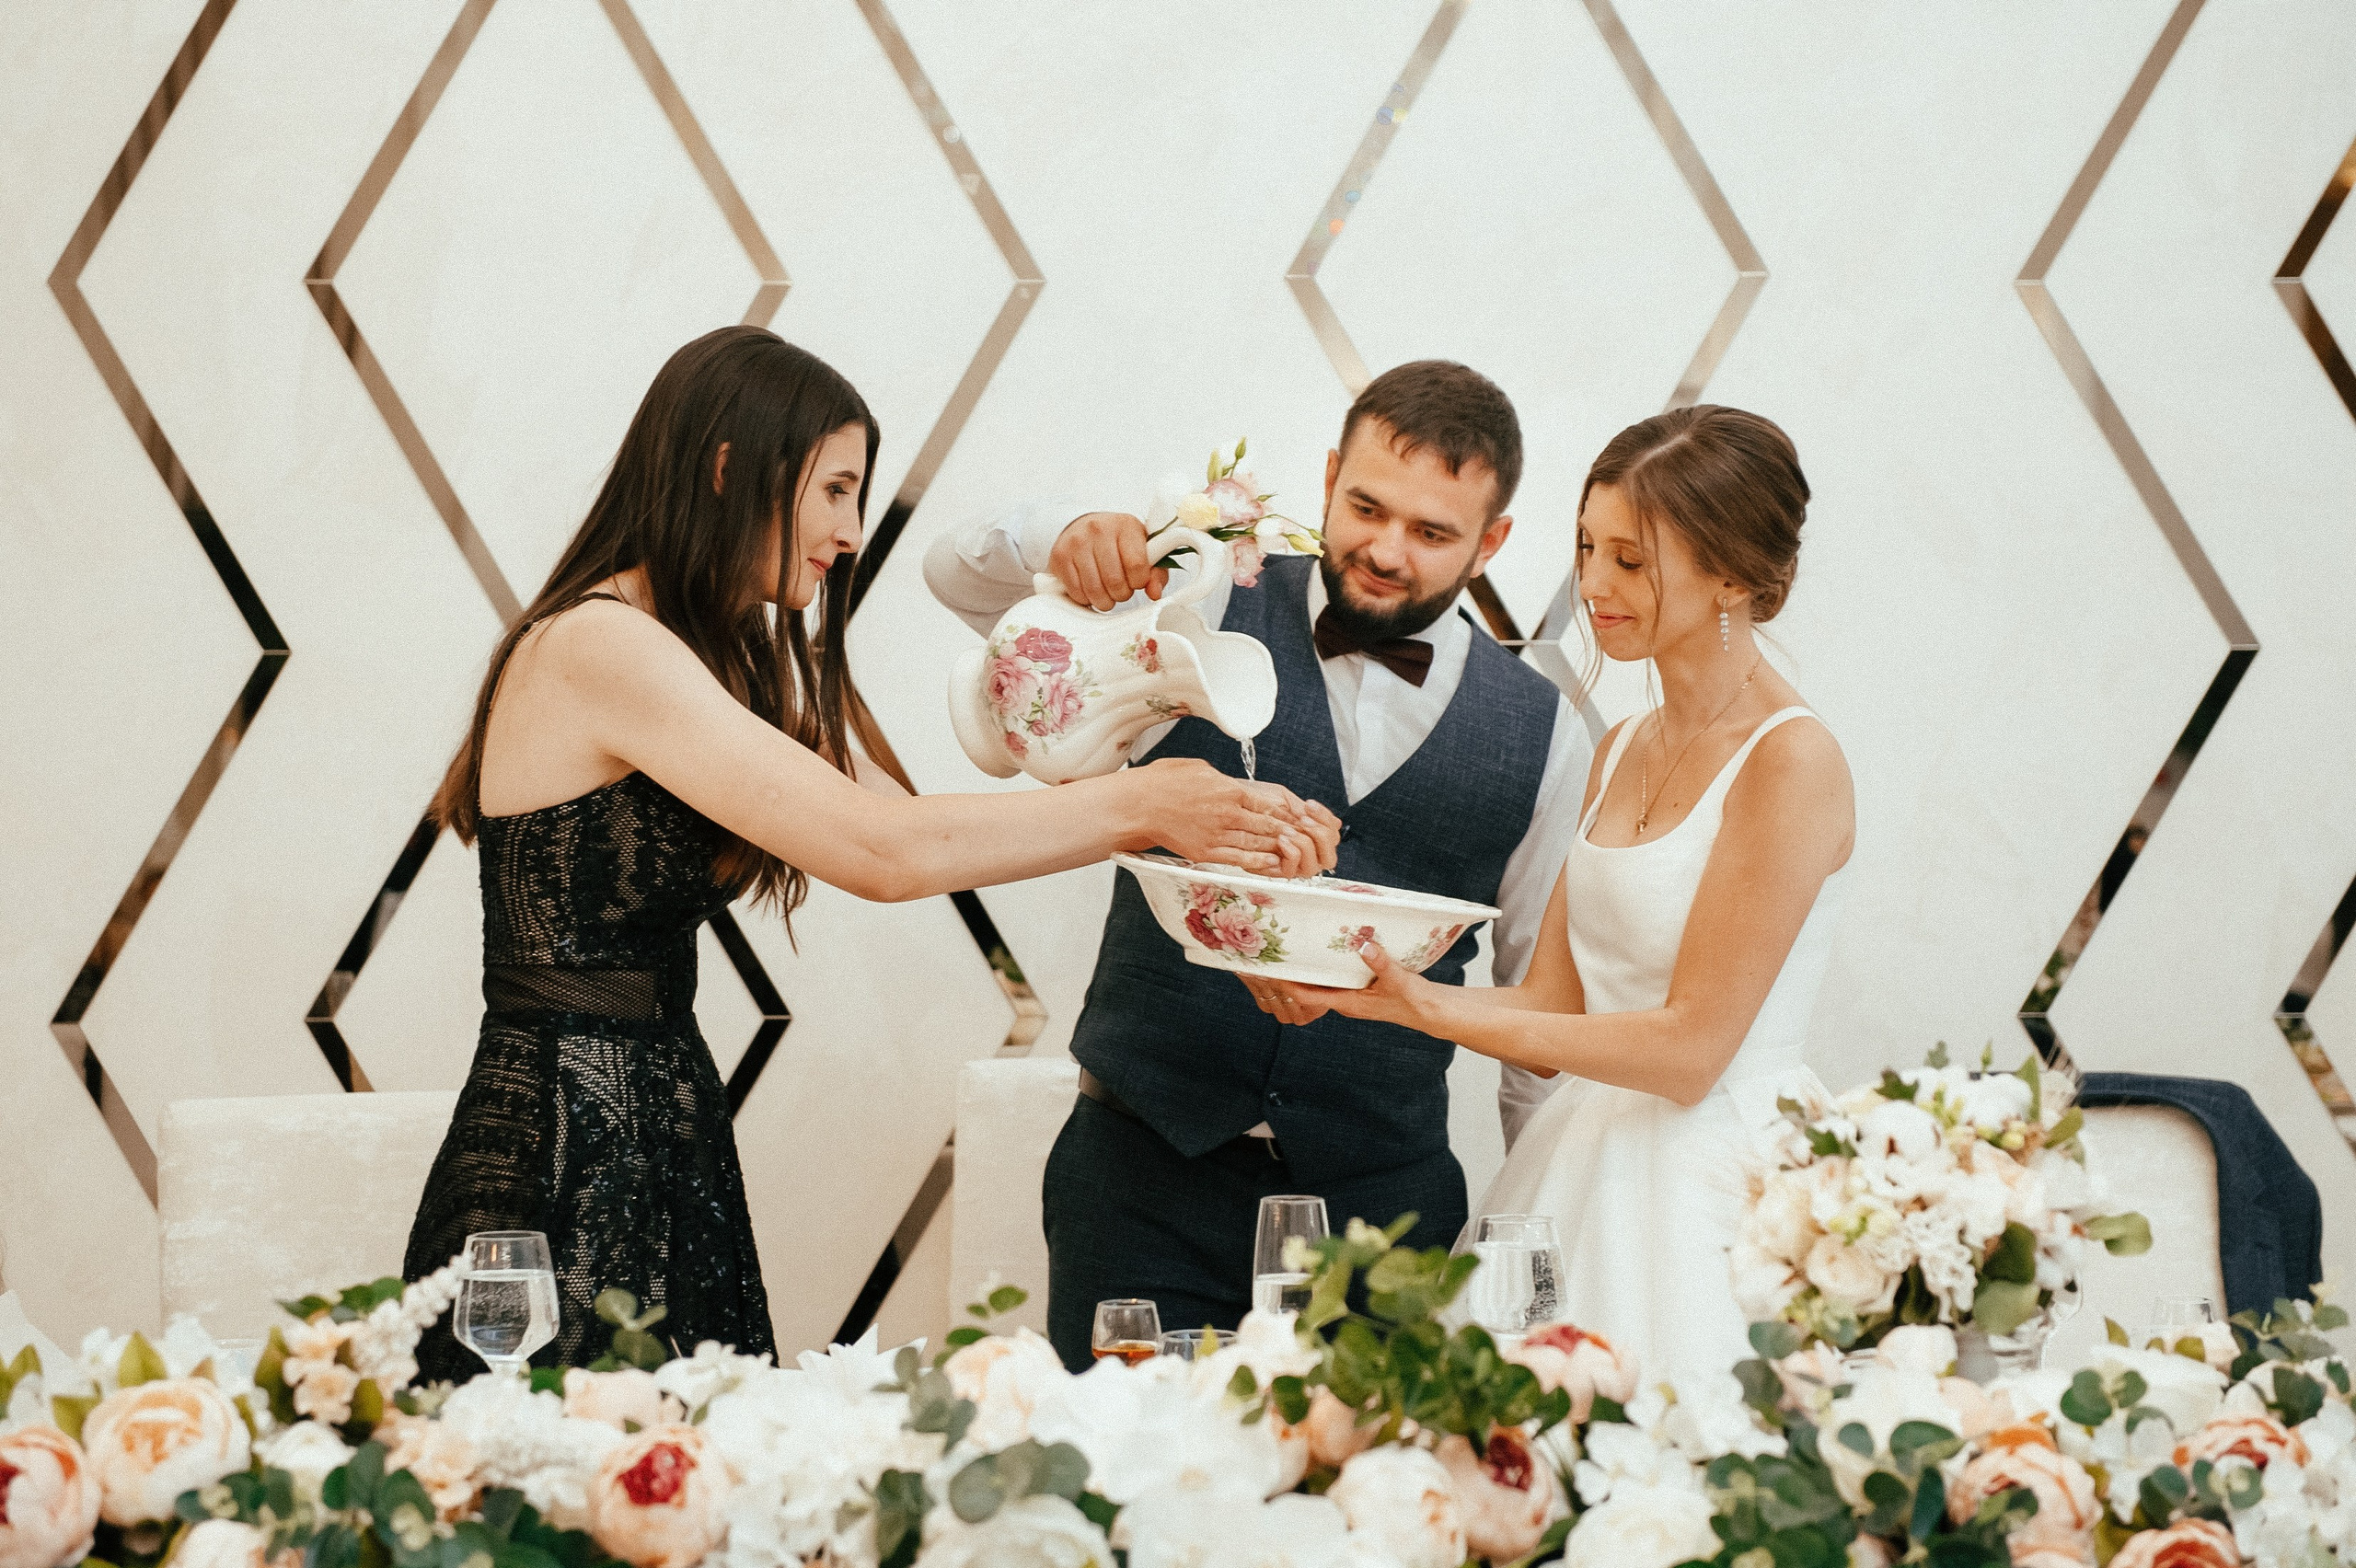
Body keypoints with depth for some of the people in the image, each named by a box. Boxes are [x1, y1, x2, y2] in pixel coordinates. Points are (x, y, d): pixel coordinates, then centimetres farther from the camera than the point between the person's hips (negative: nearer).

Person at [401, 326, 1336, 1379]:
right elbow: (880, 850, -22)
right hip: (560, 1172, -10)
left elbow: (910, 829, 10)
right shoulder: (599, 648, -17)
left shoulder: (724, 660, 15)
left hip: (668, 1154, 10)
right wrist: (1137, 808, -15)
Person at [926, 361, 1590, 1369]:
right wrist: (1063, 542, -26)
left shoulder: (1541, 735, 6)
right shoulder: (1212, 613, 2)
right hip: (1146, 1180, -1)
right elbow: (960, 576, -4)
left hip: (1381, 1205, 1)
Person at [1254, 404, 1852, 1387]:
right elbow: (1551, 1011, 11)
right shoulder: (1622, 752, 13)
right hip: (1590, 1162, 7)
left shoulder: (1792, 764, -12)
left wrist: (1419, 1006, -18)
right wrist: (1367, 987, -6)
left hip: (1709, 1192, -7)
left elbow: (1692, 1046, -16)